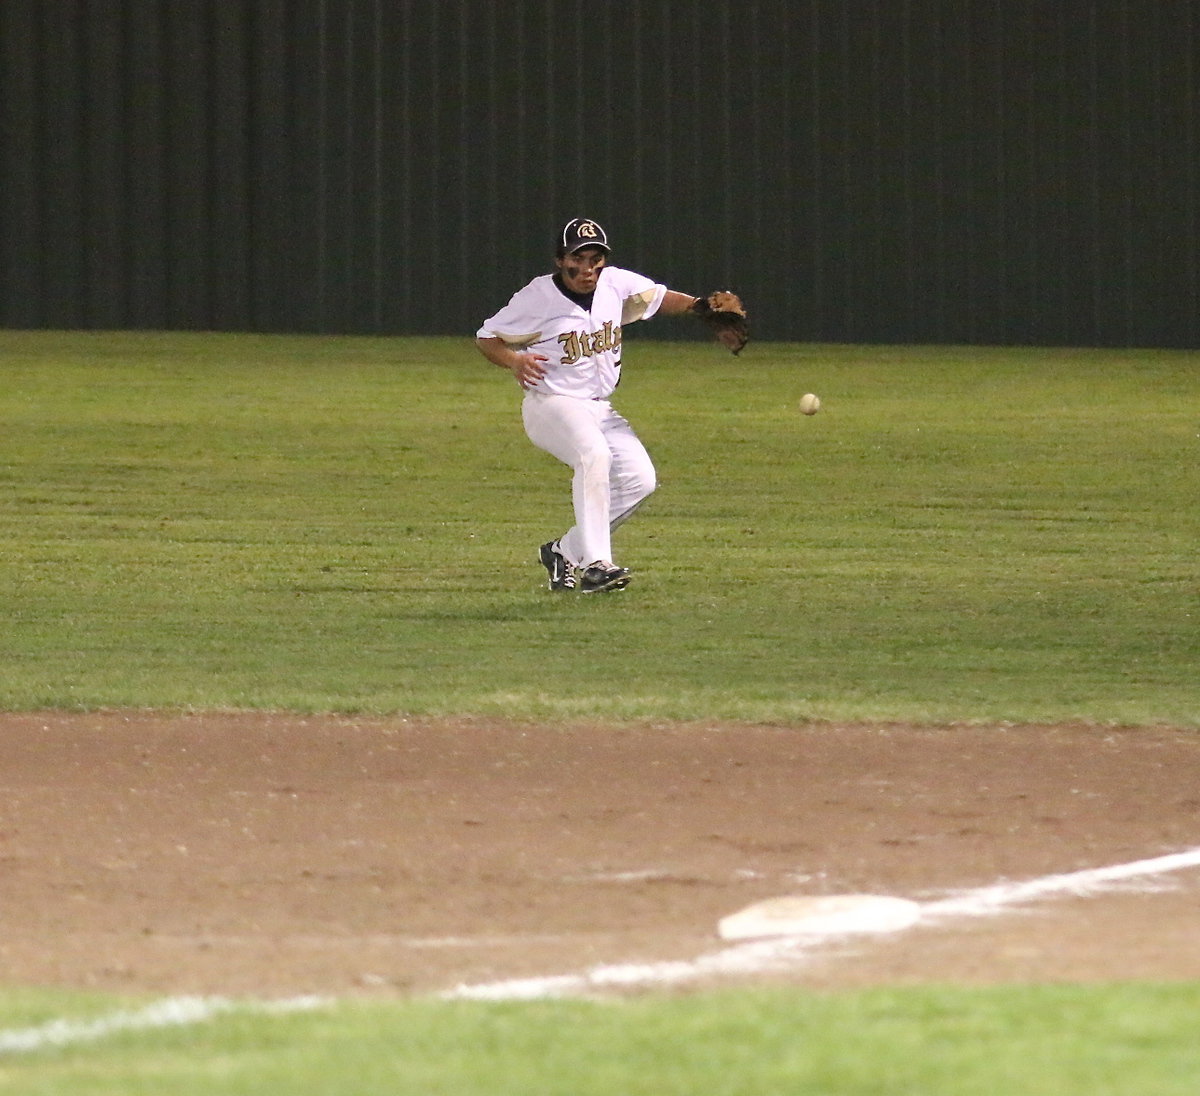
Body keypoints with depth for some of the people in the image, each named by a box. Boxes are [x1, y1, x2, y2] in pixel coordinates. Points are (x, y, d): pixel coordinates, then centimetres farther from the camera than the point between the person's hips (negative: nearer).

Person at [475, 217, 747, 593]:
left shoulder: (616, 284, -1)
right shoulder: (538, 297, -14)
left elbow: (658, 297, 15)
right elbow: (486, 337, -6)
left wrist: (701, 307, -4)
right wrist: (514, 361, -26)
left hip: (599, 409, 7)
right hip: (550, 404, -7)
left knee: (639, 478, -7)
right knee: (594, 453, -34)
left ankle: (566, 551, 8)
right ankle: (594, 564, -37)